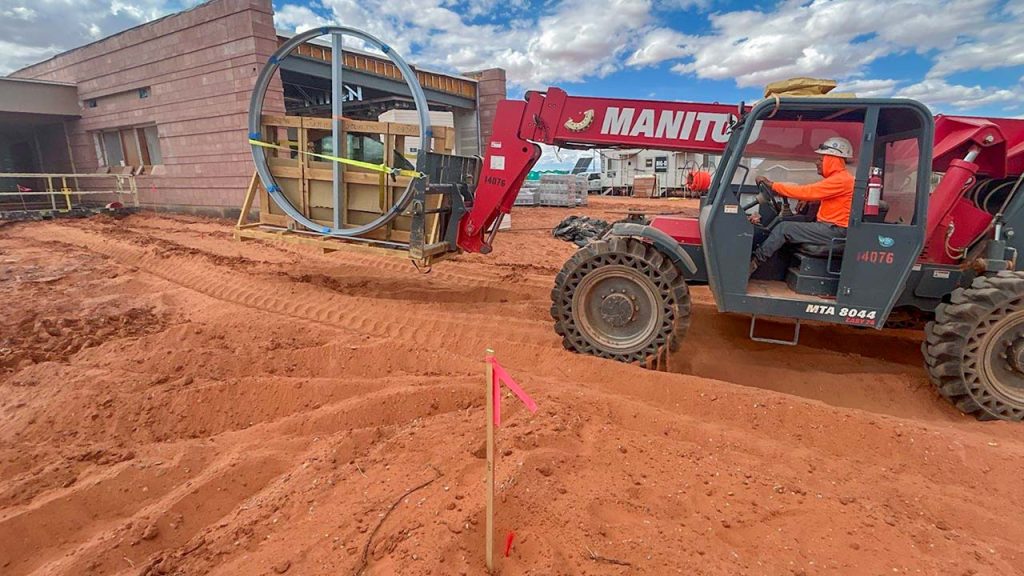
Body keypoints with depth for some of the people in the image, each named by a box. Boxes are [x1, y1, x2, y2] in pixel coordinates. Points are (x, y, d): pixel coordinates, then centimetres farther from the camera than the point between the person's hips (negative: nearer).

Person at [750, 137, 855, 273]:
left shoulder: (841, 180, -15)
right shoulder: (837, 178, 17)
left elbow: (806, 192, -21)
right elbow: (813, 194, 13)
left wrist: (772, 185, -20)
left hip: (834, 230, -9)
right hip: (829, 226, 10)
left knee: (784, 228, -17)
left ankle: (754, 262, -15)